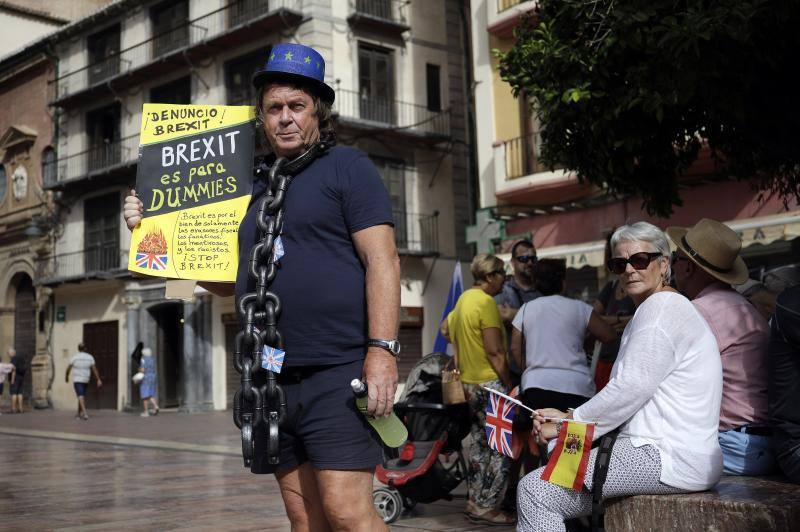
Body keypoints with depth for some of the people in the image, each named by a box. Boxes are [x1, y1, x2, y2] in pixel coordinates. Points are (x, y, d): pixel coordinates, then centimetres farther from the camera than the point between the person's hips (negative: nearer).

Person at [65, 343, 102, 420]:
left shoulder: (74, 357, -8)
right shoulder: (90, 357, -1)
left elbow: (68, 368, 0)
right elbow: (94, 369, -5)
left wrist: (66, 376, 18)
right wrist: (99, 380, -5)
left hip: (77, 380, -4)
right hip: (86, 380, 4)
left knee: (81, 397, -12)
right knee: (83, 396, 19)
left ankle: (85, 413, -28)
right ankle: (79, 413, 27)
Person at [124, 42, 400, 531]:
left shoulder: (347, 167, 2)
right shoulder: (253, 184, 20)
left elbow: (382, 260, -8)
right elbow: (228, 283, 25)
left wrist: (382, 349, -19)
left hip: (338, 371, -6)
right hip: (273, 378, 7)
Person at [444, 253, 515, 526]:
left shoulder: (464, 299, 13)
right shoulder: (486, 302, -16)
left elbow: (446, 328, 27)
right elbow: (494, 351, -19)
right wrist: (508, 384, -14)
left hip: (468, 381, 10)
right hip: (489, 382, -10)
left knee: (480, 444, 16)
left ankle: (475, 501, 21)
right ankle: (486, 506, -3)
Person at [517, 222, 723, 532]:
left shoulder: (662, 307, -10)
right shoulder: (661, 308, 23)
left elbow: (629, 391, -17)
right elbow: (630, 393, 19)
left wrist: (566, 426, -7)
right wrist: (568, 417, 9)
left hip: (668, 458, -11)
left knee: (536, 490, -16)